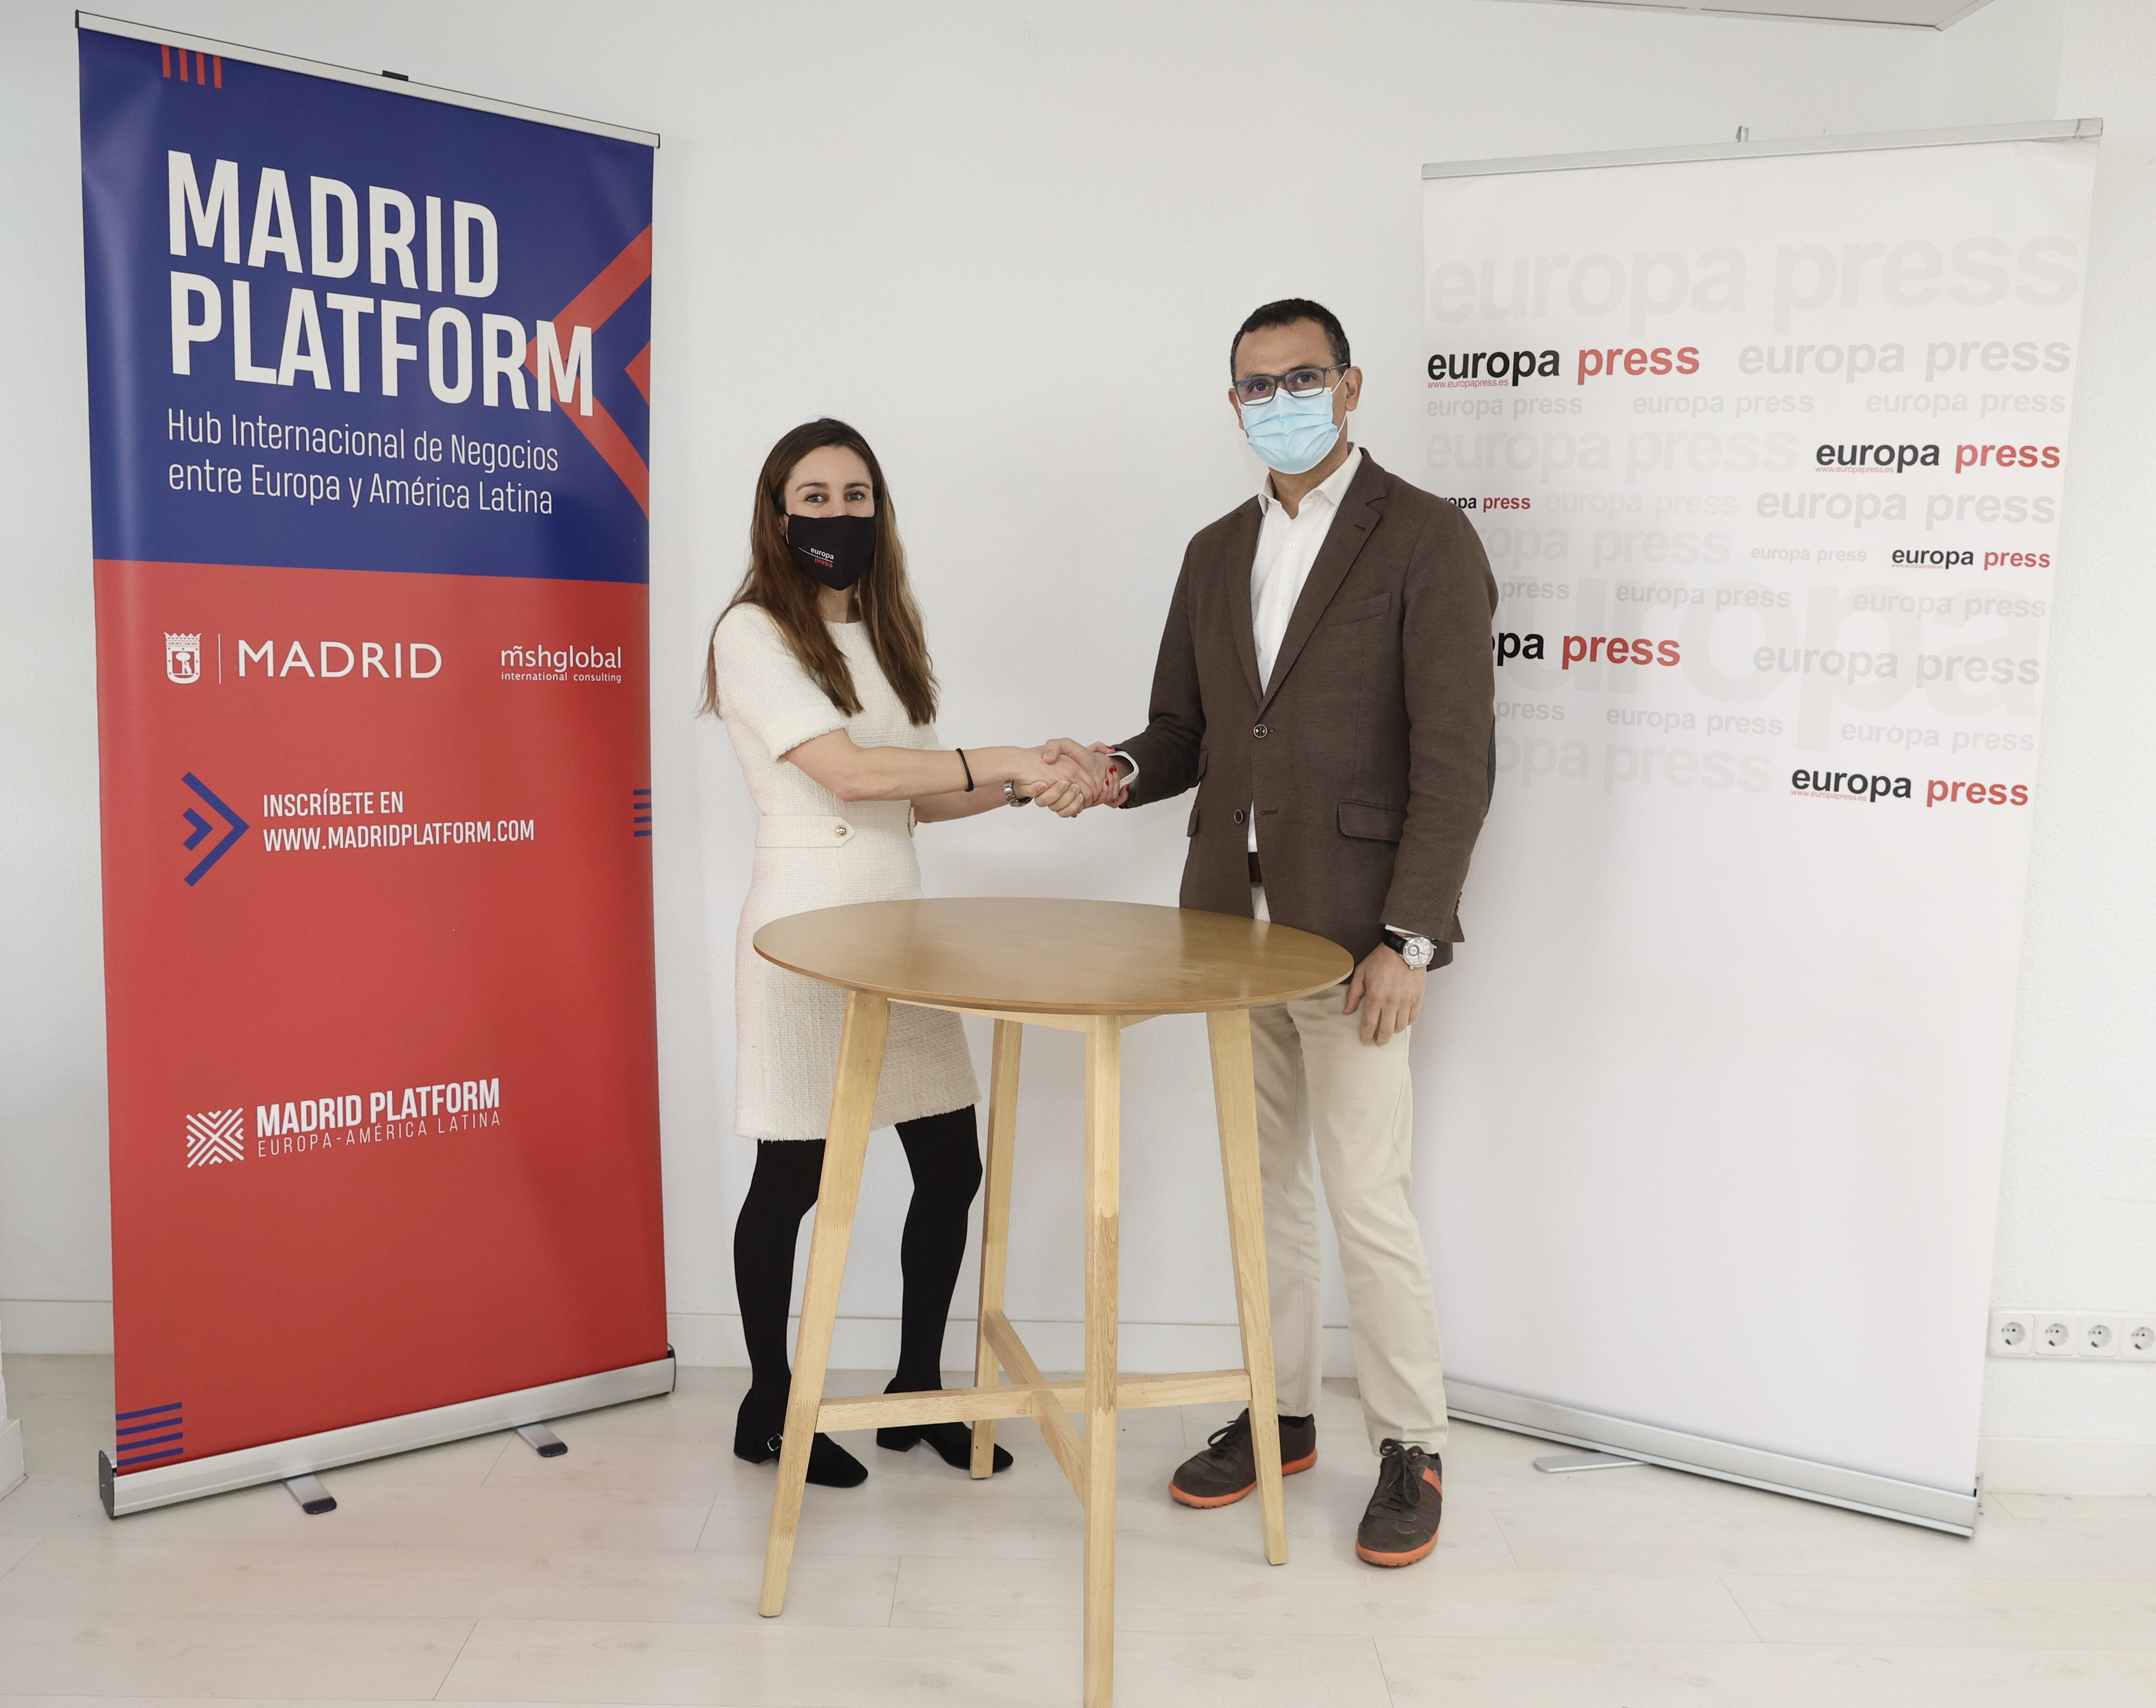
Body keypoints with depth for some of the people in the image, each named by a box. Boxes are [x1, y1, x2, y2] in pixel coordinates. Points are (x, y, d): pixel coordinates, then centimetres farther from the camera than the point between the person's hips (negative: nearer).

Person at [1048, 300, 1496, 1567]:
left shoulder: (1425, 538, -6)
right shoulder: (1217, 553, 14)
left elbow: (1457, 755, -12)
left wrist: (1409, 939, -17)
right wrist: (1120, 771, -7)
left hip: (1350, 928, -6)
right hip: (1232, 917, 6)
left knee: (1367, 1199, -2)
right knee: (1263, 1181, 15)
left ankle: (1412, 1449, 17)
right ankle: (1279, 1413, 31)